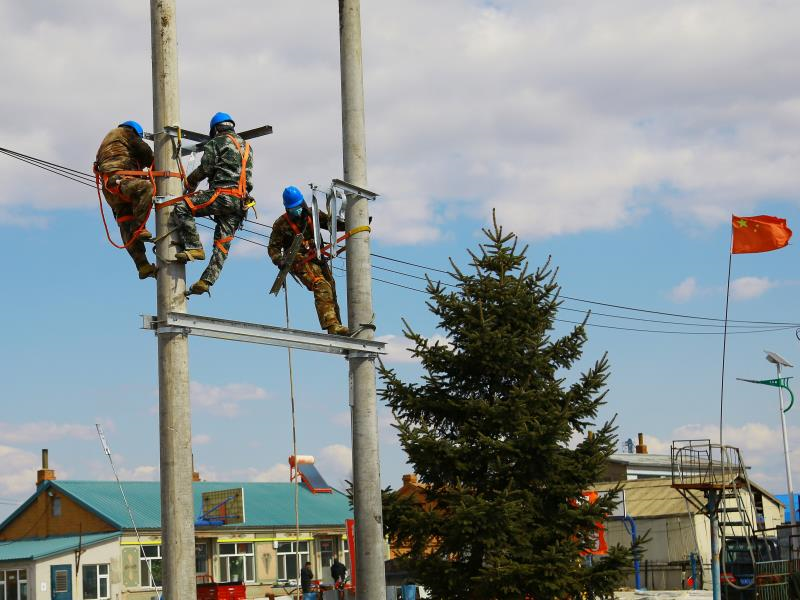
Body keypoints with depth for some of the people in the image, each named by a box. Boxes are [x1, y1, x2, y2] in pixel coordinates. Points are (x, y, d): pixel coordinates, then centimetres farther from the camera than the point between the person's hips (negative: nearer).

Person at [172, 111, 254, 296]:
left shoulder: (217, 143, 3)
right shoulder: (247, 147, 25)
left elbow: (205, 168, -6)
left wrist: (189, 182, 11)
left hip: (222, 195, -7)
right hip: (241, 202, 8)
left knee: (181, 209, -8)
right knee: (222, 244, 4)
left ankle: (194, 248, -15)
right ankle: (207, 280, -1)